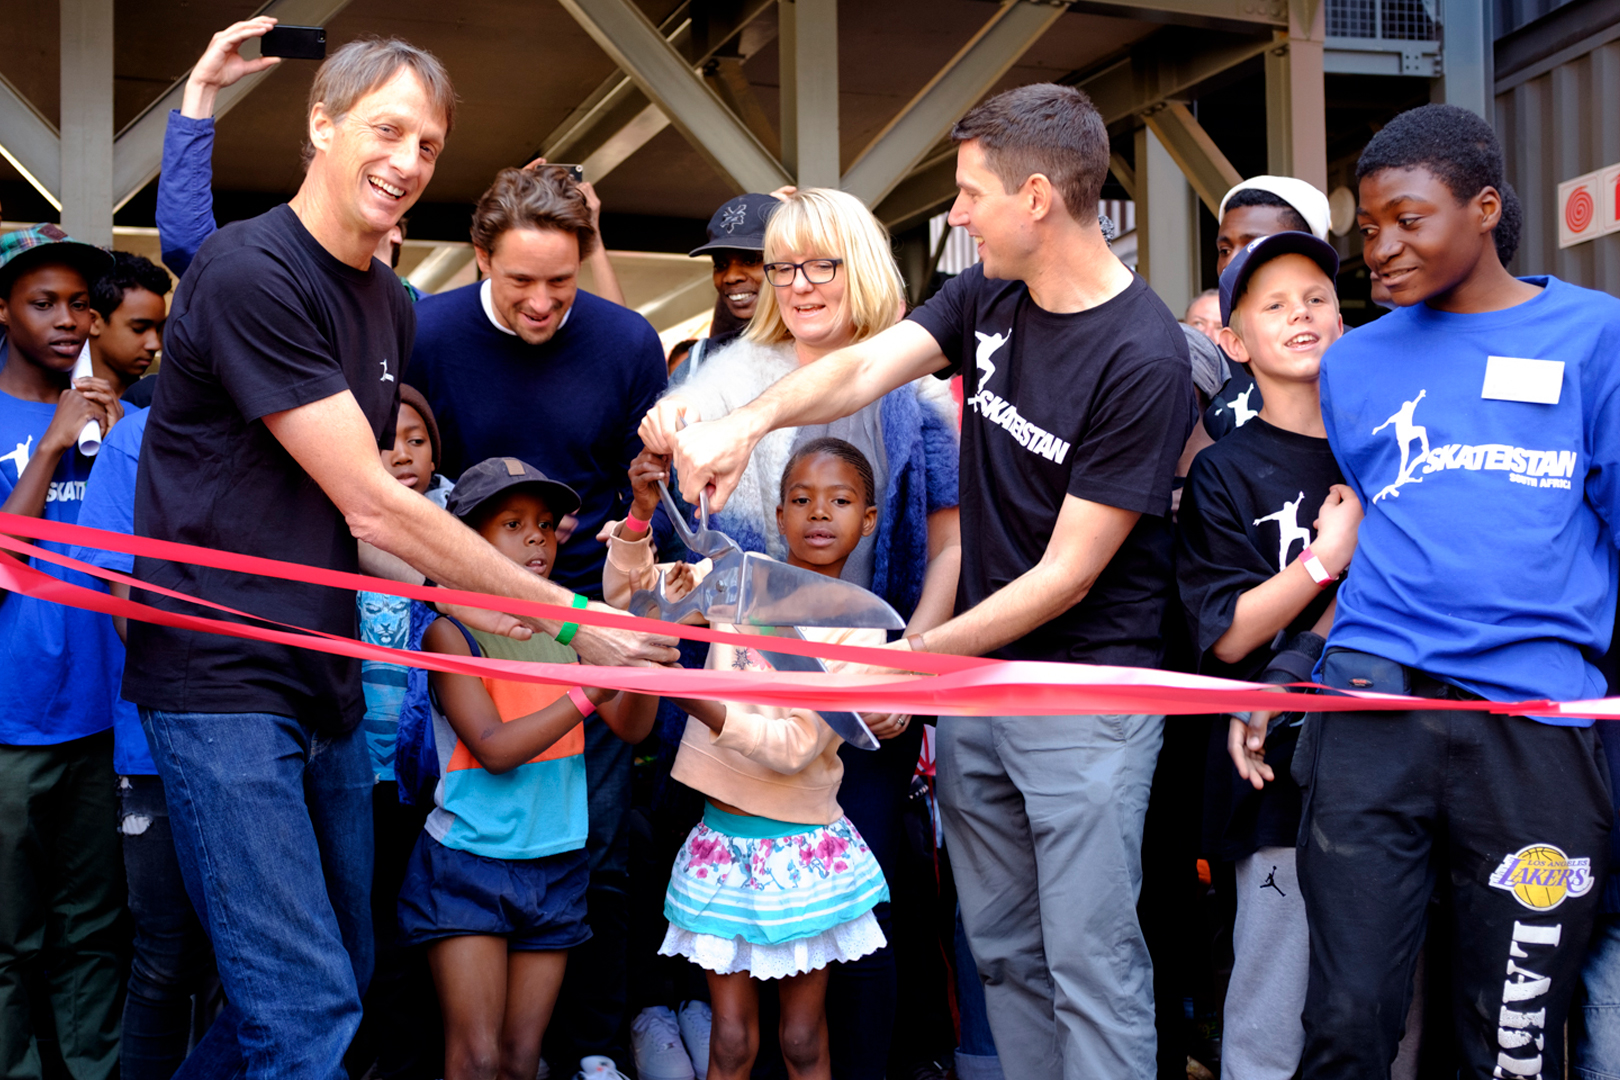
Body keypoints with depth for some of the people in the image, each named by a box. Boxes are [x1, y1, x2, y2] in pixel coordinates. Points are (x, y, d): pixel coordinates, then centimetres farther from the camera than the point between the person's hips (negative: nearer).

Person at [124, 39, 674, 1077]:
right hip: (224, 675, -9)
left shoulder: (393, 306, 12)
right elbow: (371, 503, -18)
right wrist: (568, 617, -14)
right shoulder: (249, 271, -16)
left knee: (345, 971, 16)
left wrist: (469, 598, 1)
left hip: (326, 674, 9)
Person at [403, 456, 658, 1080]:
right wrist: (590, 692, -25)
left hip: (555, 865, 5)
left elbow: (631, 727, 1)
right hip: (467, 864, -4)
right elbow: (494, 748, -17)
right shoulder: (451, 633, -8)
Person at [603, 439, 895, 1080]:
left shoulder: (858, 627, -7)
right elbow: (629, 595, 3)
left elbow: (797, 746, -17)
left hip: (802, 847, -1)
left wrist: (708, 709, -30)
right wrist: (641, 515, -13)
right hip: (722, 840, 2)